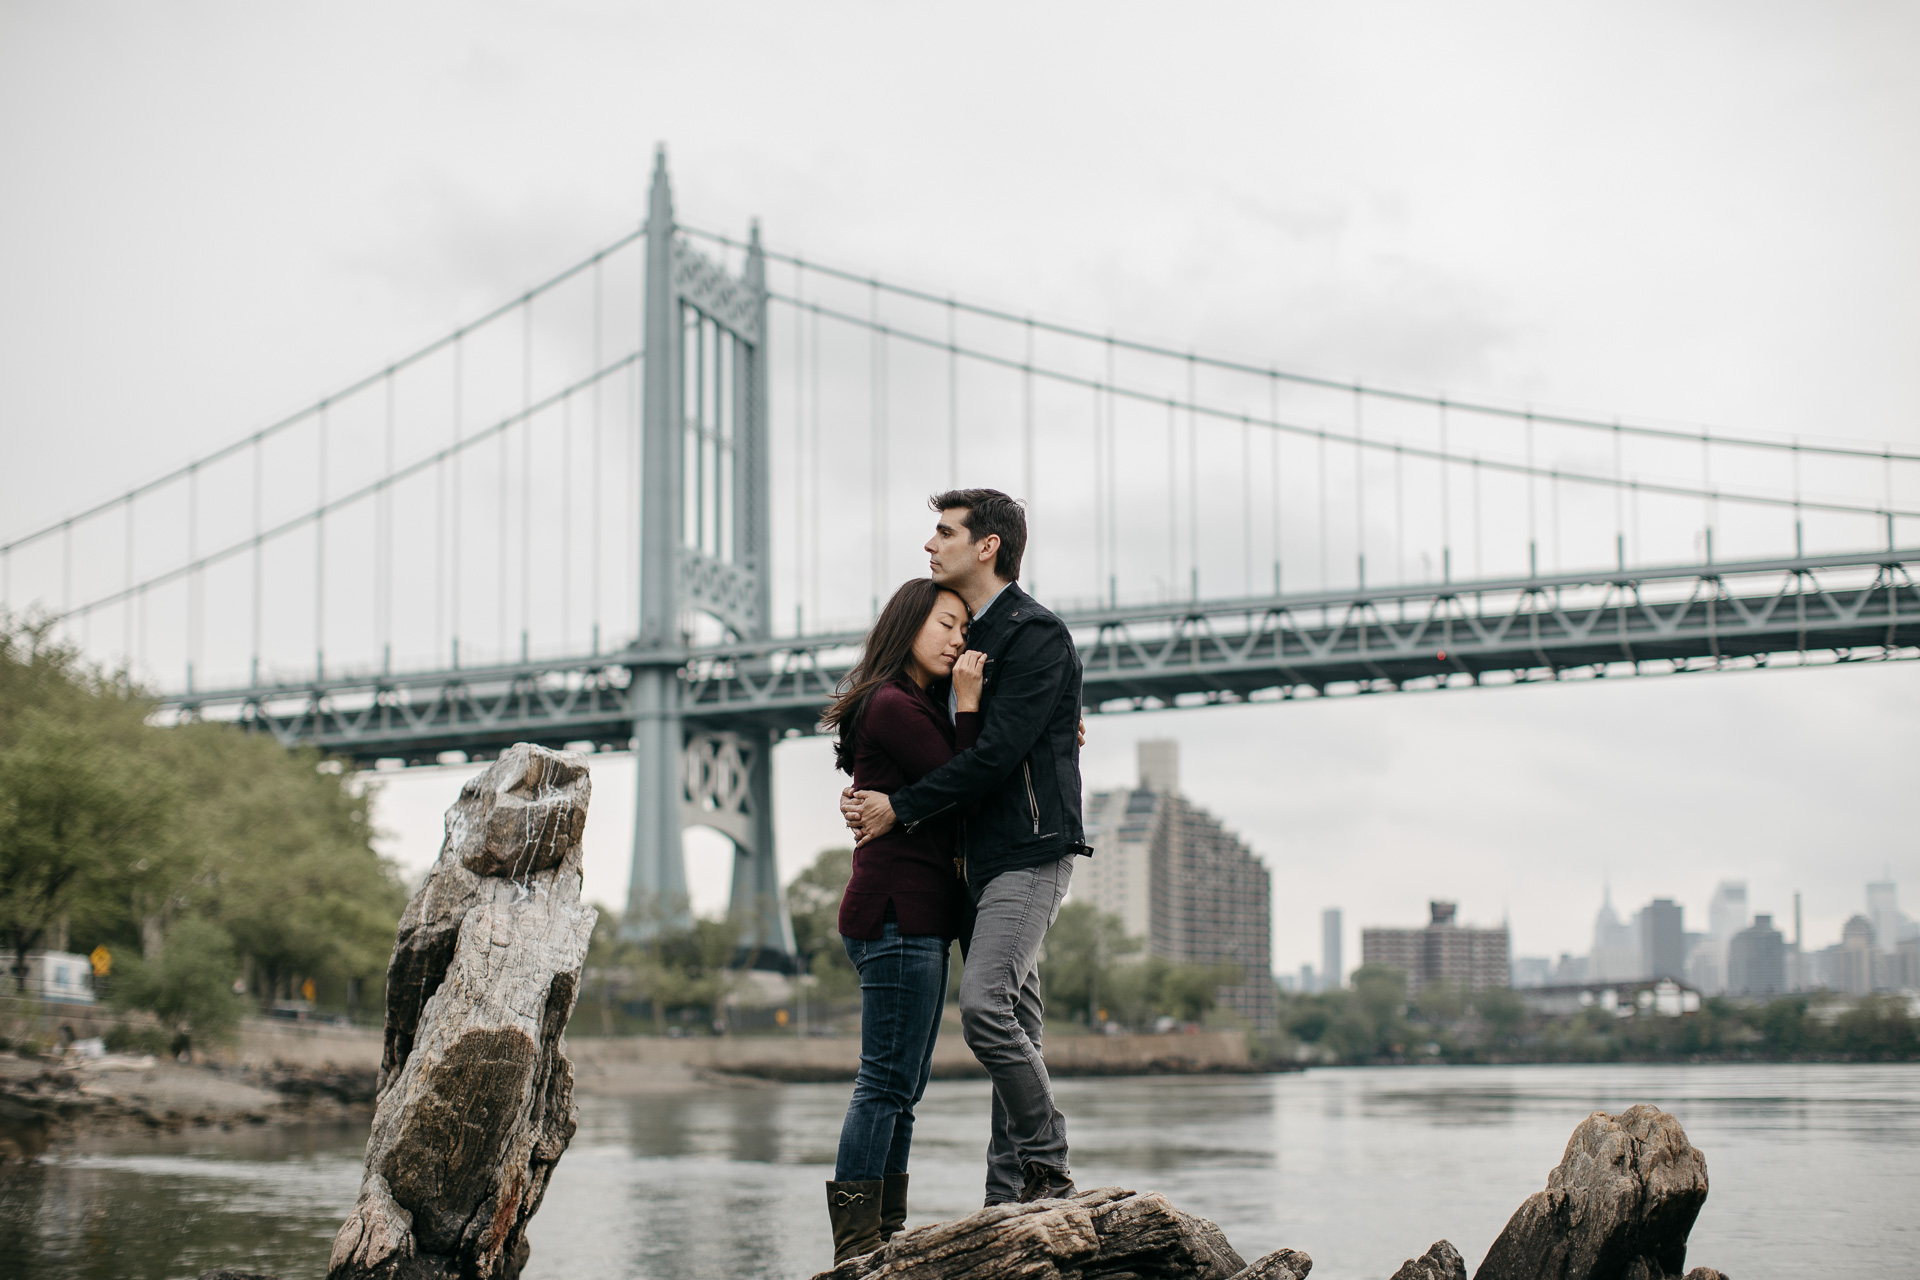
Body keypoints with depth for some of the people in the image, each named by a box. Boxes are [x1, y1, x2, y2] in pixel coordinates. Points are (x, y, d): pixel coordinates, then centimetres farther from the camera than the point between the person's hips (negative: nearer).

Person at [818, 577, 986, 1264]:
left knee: (902, 1086, 10)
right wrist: (968, 703, -10)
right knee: (887, 1083, -10)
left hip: (914, 920, 11)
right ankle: (857, 1247, -9)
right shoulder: (893, 706, -10)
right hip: (899, 916, -11)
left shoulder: (914, 710, 21)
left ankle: (883, 1241, 12)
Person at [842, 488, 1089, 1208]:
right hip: (979, 857, 9)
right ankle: (1010, 1198, 8)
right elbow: (951, 749, 23)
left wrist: (899, 808, -13)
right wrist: (871, 793, 5)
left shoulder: (1036, 634, -9)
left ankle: (1048, 1168, -11)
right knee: (1013, 1028, 7)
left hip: (1031, 852, -9)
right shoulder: (966, 636, 20)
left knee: (985, 1005, -22)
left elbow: (997, 752, -18)